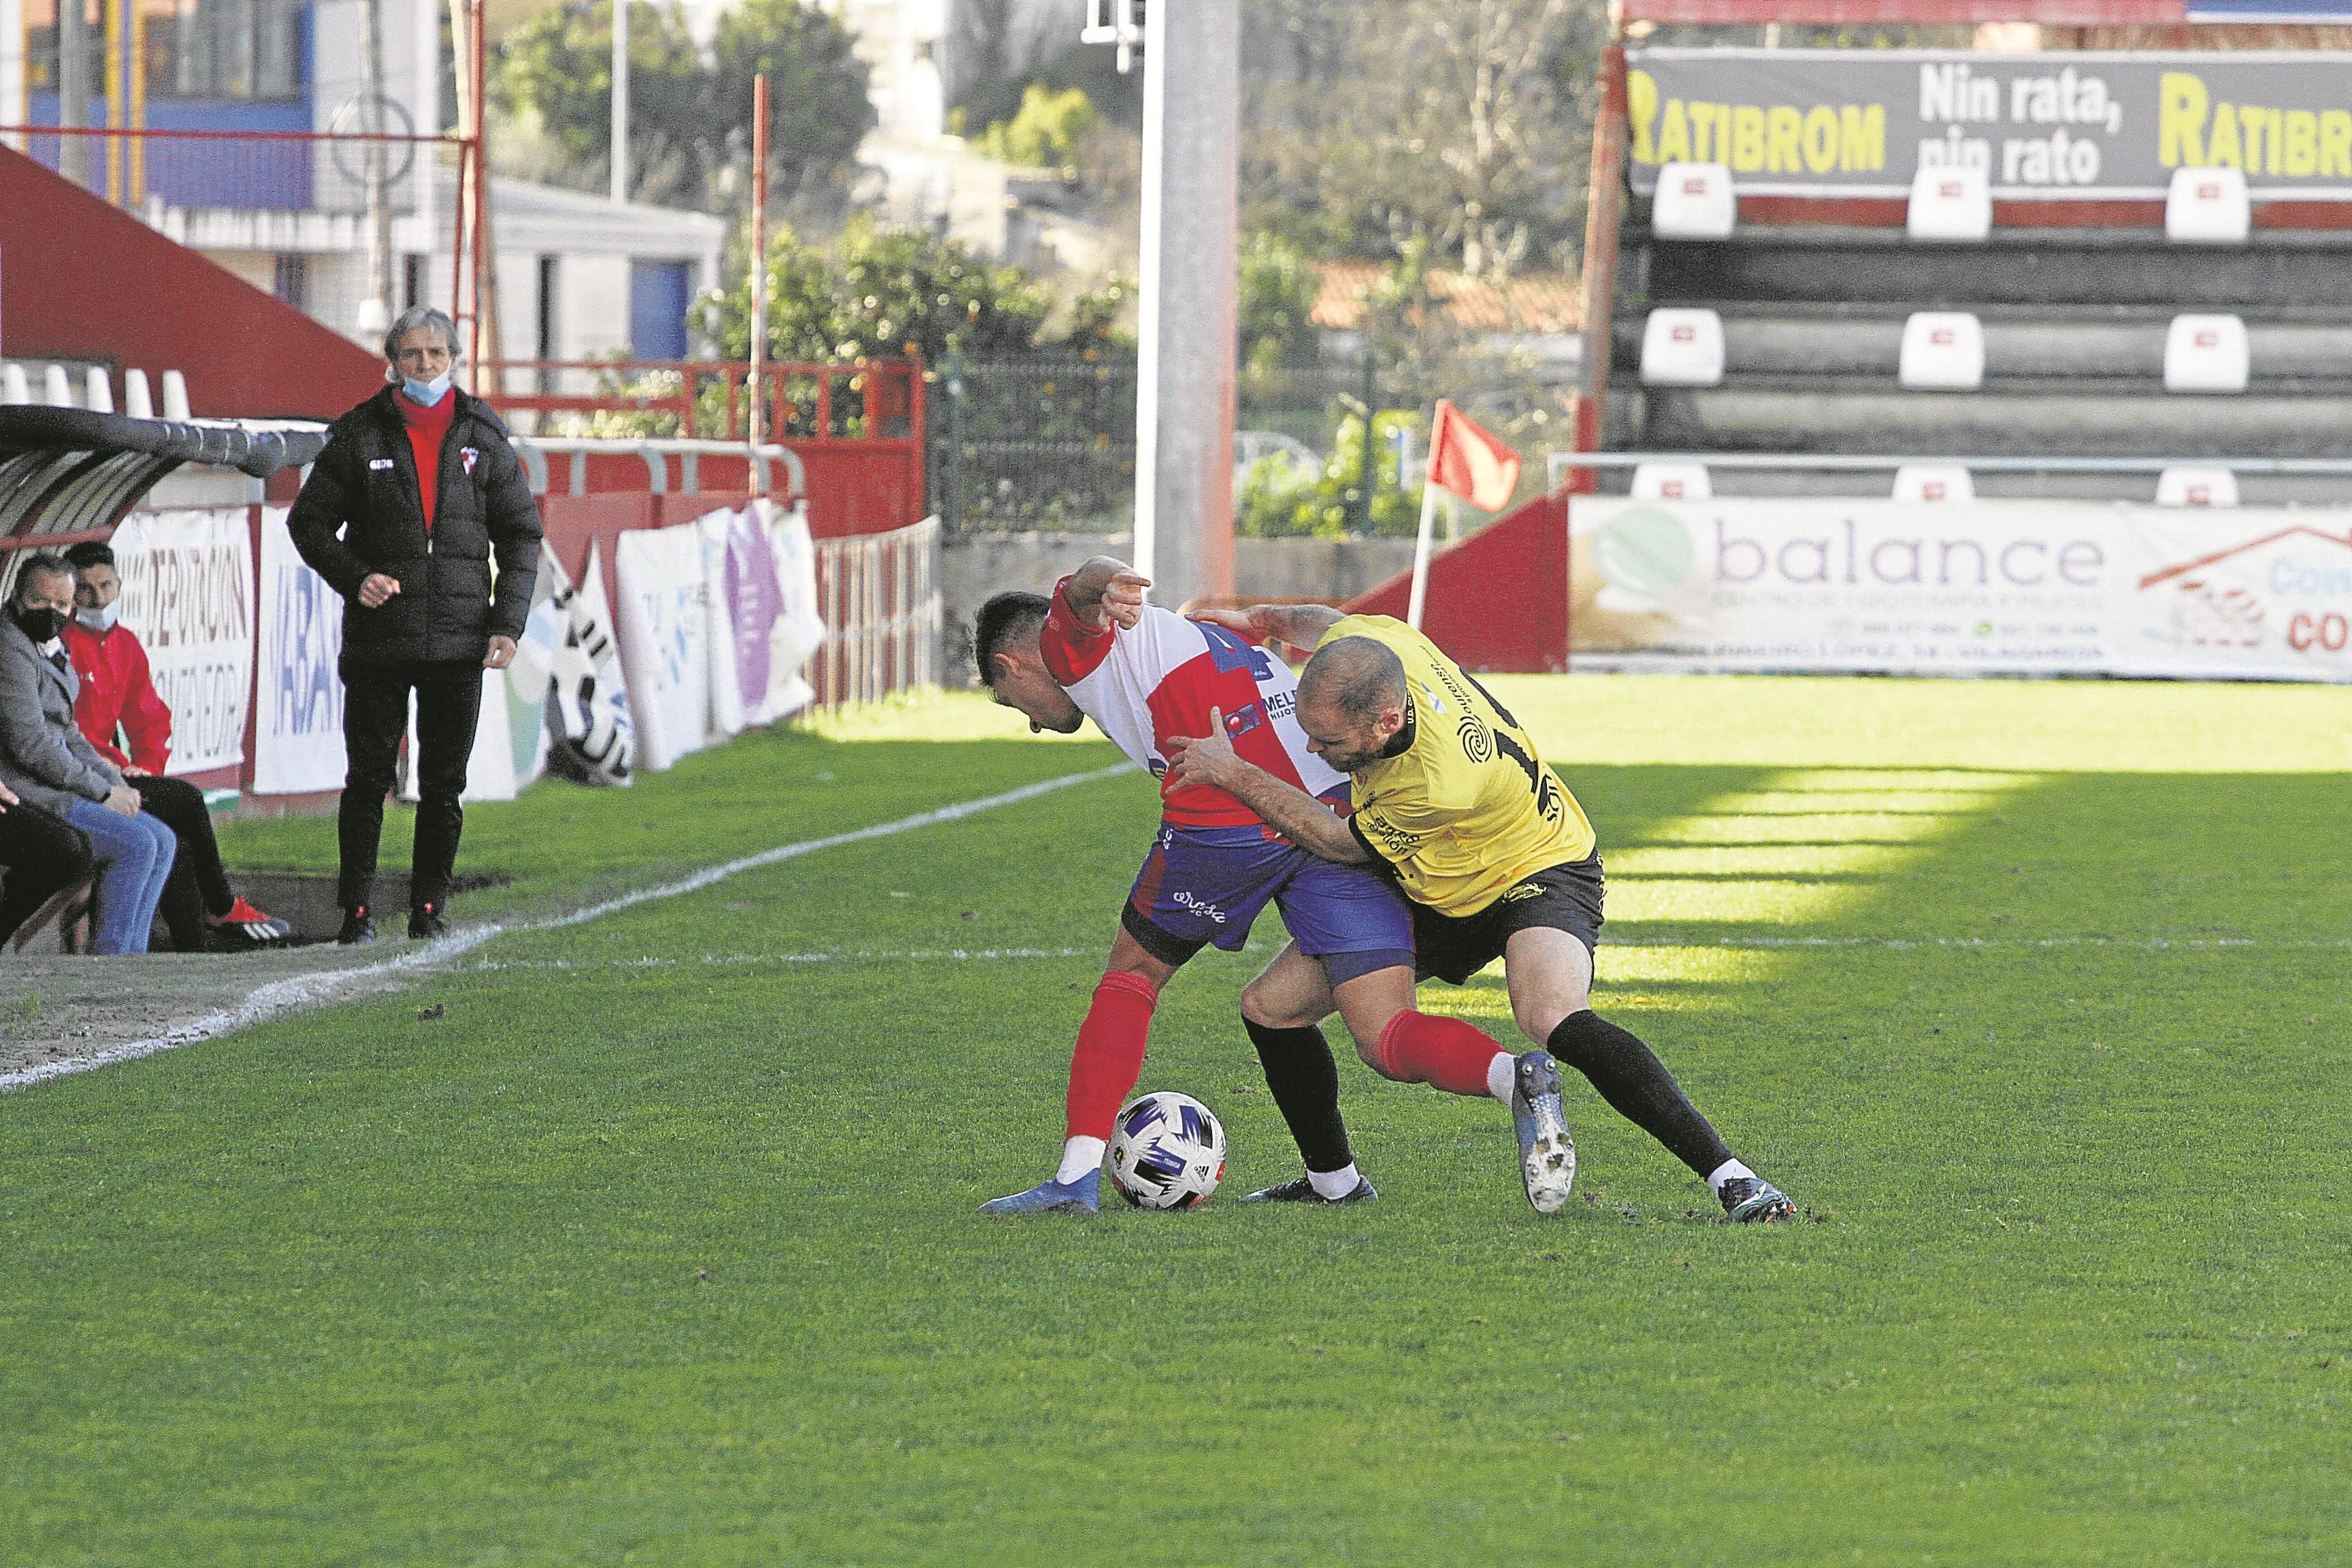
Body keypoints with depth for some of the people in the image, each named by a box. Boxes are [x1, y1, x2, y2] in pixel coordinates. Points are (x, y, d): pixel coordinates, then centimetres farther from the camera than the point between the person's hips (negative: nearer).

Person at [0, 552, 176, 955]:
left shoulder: (54, 653, 17)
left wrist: (117, 785, 6)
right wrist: (102, 793, -13)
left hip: (54, 788, 10)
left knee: (162, 842, 3)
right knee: (136, 844, -19)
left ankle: (131, 957, -2)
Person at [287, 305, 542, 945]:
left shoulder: (482, 437, 7)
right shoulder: (359, 436, 2)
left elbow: (520, 534, 11)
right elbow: (309, 521, 6)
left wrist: (508, 621, 0)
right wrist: (354, 578, -11)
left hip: (459, 645, 1)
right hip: (377, 640, -1)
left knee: (444, 784, 5)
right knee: (368, 778, 0)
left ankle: (429, 909, 12)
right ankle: (358, 910, 5)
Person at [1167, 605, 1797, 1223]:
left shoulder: (1442, 784, -42)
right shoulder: (1363, 645, -24)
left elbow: (1341, 843, -22)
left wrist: (1230, 773, -18)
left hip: (1536, 871, -8)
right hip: (1429, 890, 8)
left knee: (1555, 1021, -37)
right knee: (1273, 1001, 2)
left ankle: (1731, 1178, -32)